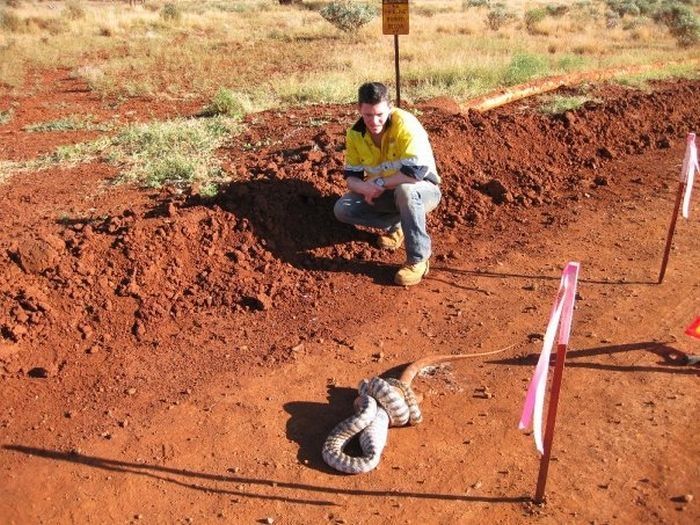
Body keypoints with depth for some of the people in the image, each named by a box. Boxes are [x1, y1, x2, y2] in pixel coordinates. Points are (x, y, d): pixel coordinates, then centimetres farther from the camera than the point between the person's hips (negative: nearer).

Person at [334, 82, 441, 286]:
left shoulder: (405, 124, -26)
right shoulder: (355, 133, -8)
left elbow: (417, 171, -34)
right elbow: (351, 175, -4)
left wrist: (380, 183, -25)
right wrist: (366, 187, -28)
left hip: (423, 191, -5)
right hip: (385, 194, 6)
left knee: (405, 190, -41)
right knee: (342, 209, -13)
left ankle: (418, 260, -27)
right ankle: (395, 225, 7)